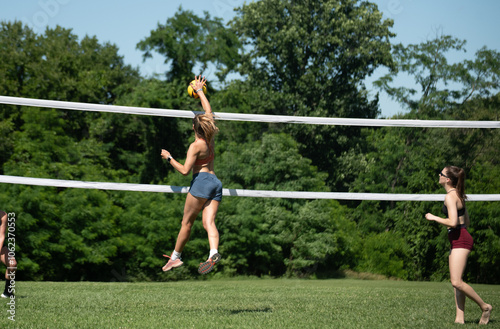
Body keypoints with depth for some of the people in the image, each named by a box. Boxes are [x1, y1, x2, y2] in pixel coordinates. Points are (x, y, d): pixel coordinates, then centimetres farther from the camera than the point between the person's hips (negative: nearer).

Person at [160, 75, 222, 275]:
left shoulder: (196, 145, -8)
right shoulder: (210, 138, 11)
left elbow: (185, 170, -12)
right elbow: (208, 111, 25)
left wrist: (169, 158, 1)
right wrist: (199, 90, 34)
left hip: (201, 181, -7)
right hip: (215, 182, 7)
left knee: (187, 222, 3)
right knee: (209, 222, -8)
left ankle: (176, 257, 11)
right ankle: (213, 253, -32)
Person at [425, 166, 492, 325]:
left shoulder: (450, 196, -15)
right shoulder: (458, 195, 15)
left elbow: (453, 222, -24)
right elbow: (466, 221, 21)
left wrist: (433, 217, -12)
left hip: (460, 240, -10)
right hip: (458, 241, 10)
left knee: (456, 282, -14)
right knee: (456, 282, 6)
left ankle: (485, 306, -3)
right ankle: (460, 318, 4)